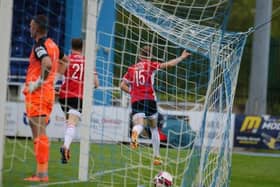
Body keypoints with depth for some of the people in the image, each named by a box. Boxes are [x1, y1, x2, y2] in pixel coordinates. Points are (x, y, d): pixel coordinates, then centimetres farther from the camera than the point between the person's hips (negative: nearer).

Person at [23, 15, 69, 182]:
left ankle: (42, 174, -12)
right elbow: (65, 60, 30)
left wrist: (39, 82, -20)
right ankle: (42, 173, 12)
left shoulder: (39, 45, -12)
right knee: (40, 133, 12)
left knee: (39, 133, -10)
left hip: (37, 93, -9)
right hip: (49, 92, 9)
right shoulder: (53, 45, 14)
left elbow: (47, 63, -31)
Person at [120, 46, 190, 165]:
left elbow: (122, 86, 13)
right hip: (149, 100, -1)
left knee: (138, 125, -17)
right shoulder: (150, 65, 5)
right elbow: (169, 64, 2)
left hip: (135, 101, 1)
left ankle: (134, 134, -56)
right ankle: (156, 157, 16)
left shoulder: (131, 68, 14)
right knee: (154, 128, 16)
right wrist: (182, 57, 14)